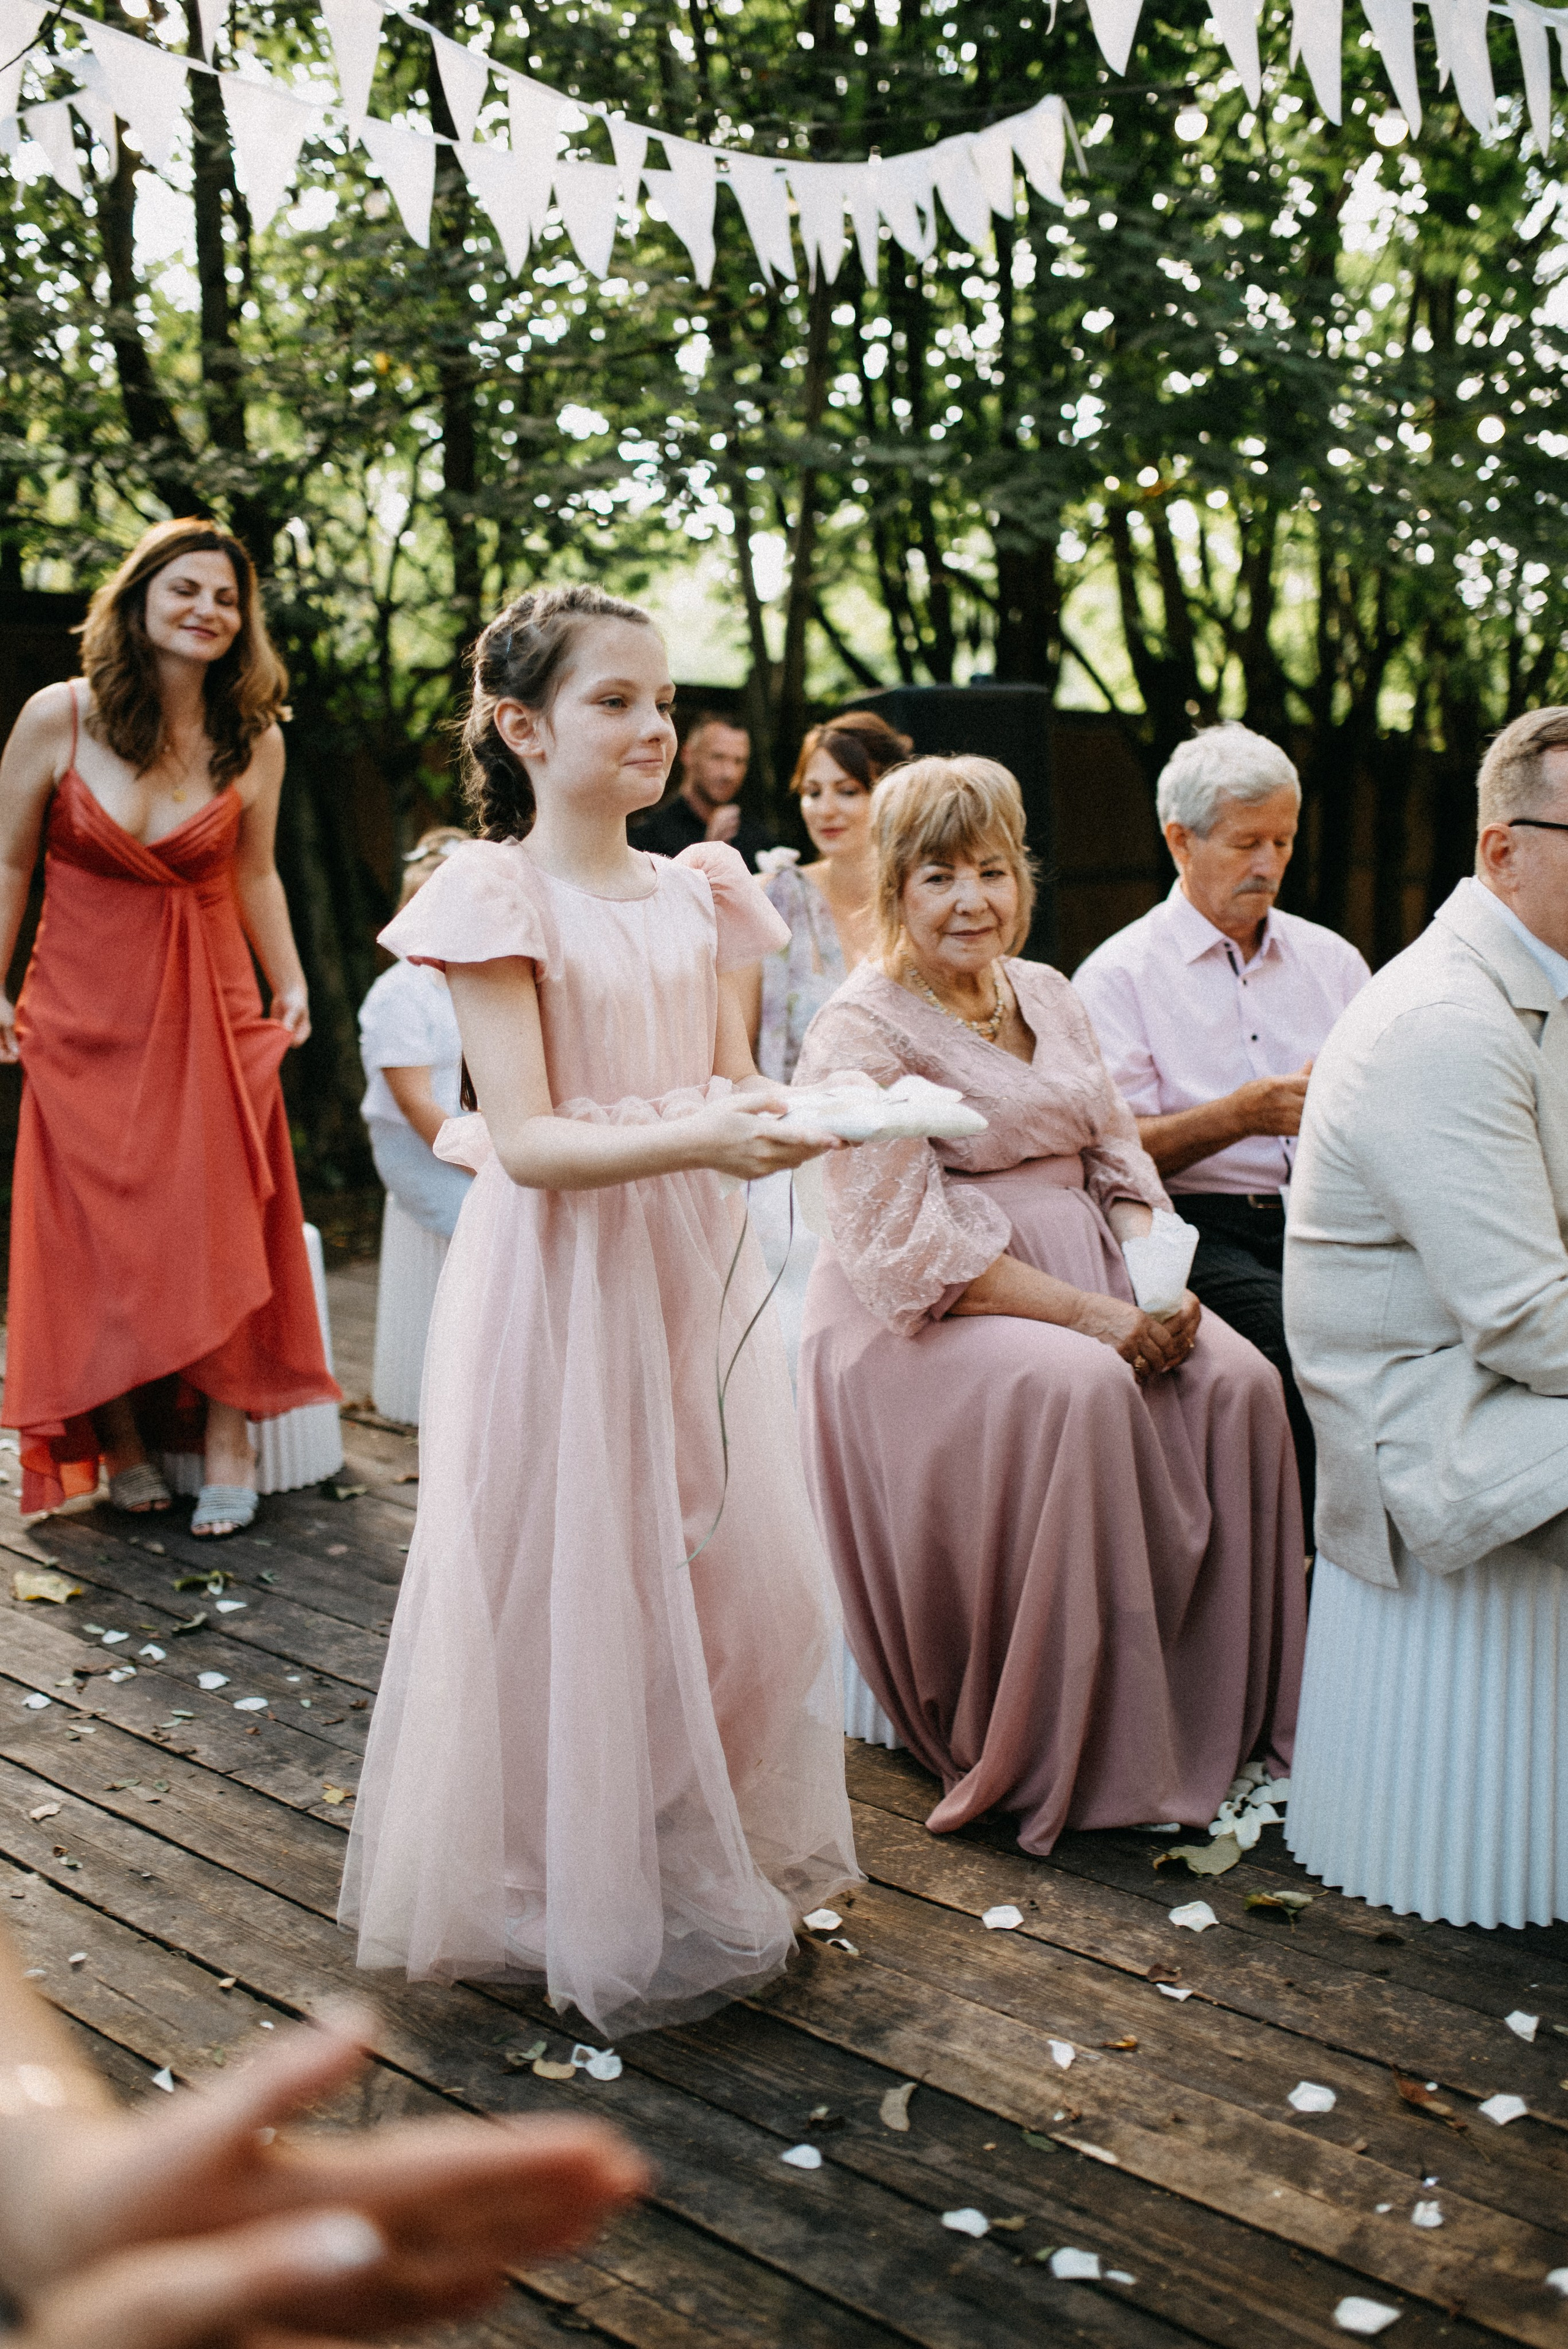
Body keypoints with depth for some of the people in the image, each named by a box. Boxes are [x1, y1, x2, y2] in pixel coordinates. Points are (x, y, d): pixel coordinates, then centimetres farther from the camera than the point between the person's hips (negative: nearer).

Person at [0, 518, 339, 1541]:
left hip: (207, 1009, 1)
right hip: (82, 1009, -1)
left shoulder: (254, 741, -1)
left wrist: (290, 985, 3)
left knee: (219, 1219, -2)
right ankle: (120, 1441, 17)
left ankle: (229, 1440, 8)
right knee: (92, 1226, 4)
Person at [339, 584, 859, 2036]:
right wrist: (697, 1137, -31)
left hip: (694, 1270, 6)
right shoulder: (497, 898, -10)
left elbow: (728, 1084, 9)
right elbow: (527, 1139, -18)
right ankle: (579, 1901, 23)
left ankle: (717, 1863, 32)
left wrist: (772, 1118, -14)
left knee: (729, 1569, 11)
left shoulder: (697, 895, 8)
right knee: (573, 1577, 4)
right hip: (563, 1277, -6)